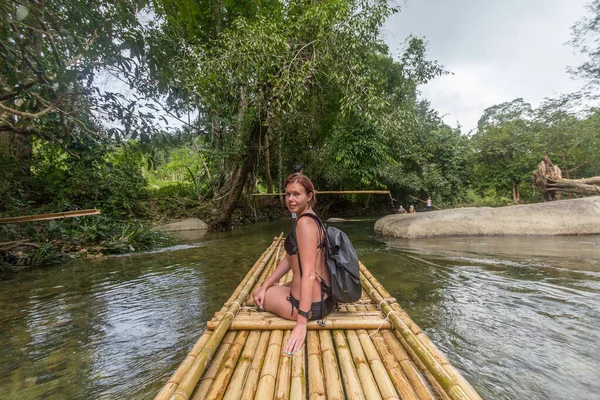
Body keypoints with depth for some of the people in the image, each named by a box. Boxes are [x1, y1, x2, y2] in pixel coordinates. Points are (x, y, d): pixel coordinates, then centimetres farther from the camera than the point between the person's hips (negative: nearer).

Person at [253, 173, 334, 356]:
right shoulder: (309, 219, 8)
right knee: (262, 291, 30)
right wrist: (265, 286, 11)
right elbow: (289, 259, 12)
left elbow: (309, 274, -26)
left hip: (313, 305, -9)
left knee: (256, 295, 16)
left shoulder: (304, 222, -21)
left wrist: (301, 323, -25)